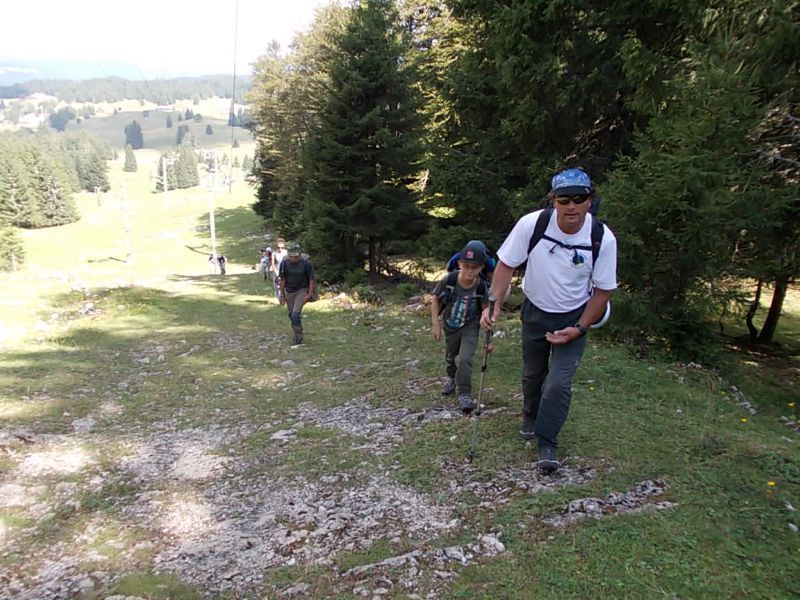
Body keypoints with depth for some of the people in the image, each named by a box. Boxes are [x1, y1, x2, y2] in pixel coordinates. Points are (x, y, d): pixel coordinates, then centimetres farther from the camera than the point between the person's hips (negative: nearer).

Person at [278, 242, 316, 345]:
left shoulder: (306, 263, -14)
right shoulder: (284, 263, -7)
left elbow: (312, 279, -8)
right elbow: (282, 279, 2)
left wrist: (309, 294, -12)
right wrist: (282, 295, 3)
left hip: (301, 291, -4)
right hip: (288, 292, 4)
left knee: (295, 315, -15)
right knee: (291, 315, 10)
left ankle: (299, 340, -5)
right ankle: (297, 336, 28)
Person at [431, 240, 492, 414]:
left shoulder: (482, 287, -24)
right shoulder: (448, 280, -26)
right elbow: (435, 299, -10)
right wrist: (435, 323, -12)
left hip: (470, 327, -2)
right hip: (450, 326, 2)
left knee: (465, 359, -16)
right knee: (450, 357, 23)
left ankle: (464, 394, -1)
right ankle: (452, 378, 52)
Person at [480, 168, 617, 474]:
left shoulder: (603, 239, -22)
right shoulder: (531, 224, -23)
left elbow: (604, 289, -10)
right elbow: (506, 264, -11)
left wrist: (579, 328, -14)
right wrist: (495, 305, -19)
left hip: (573, 318, -1)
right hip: (535, 311, 2)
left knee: (558, 383, -11)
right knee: (532, 374, 19)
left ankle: (547, 443, 11)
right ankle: (531, 417, 49)